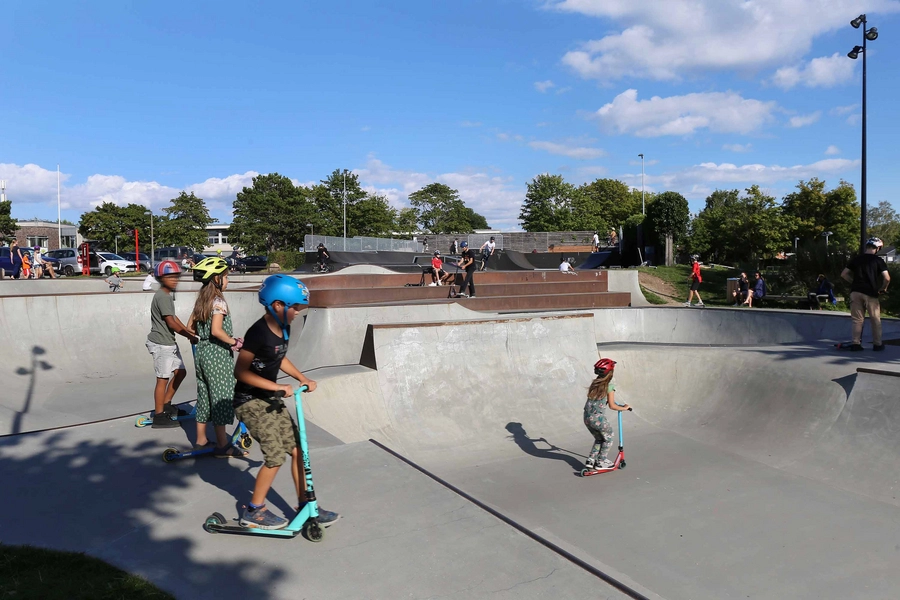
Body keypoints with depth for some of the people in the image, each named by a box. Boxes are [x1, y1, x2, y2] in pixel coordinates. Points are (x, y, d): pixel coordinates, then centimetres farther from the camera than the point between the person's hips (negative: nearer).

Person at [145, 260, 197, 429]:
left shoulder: (167, 295, 14)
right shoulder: (162, 296, -17)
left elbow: (174, 317, 15)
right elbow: (171, 322, -21)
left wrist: (189, 331, 7)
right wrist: (190, 336, -16)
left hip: (169, 343, 10)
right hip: (161, 344, -10)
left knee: (180, 372, 16)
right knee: (163, 379, -3)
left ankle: (166, 404, 28)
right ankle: (159, 417, 5)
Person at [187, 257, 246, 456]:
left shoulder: (201, 300, 10)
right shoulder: (218, 301, -16)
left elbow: (190, 326, 14)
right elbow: (216, 330, -26)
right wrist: (234, 341, -15)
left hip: (201, 351, 9)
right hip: (218, 353, -8)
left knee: (204, 394, 16)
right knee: (221, 397, -1)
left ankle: (201, 440, 26)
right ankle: (222, 446, 5)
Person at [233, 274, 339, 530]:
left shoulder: (283, 328, 2)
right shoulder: (259, 333, -24)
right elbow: (241, 372, -23)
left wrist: (302, 379, 7)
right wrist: (277, 386, -24)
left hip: (270, 399, 9)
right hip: (250, 401, -9)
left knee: (297, 449, 6)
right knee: (276, 456, -8)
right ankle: (254, 512, 13)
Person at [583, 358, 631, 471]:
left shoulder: (594, 383, 12)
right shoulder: (610, 386, -7)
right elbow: (612, 406, -9)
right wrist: (624, 408, 6)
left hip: (587, 418, 6)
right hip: (598, 418, -6)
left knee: (598, 439, 26)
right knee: (608, 439, 18)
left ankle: (590, 461, 20)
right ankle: (601, 462, 16)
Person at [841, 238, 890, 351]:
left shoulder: (856, 259, 7)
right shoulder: (878, 260, -3)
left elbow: (843, 274, 6)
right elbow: (887, 278, -11)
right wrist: (883, 288, 6)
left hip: (855, 292, 3)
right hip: (871, 294, -3)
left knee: (857, 320, 7)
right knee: (875, 320, 9)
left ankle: (856, 343, 3)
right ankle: (877, 344, 15)